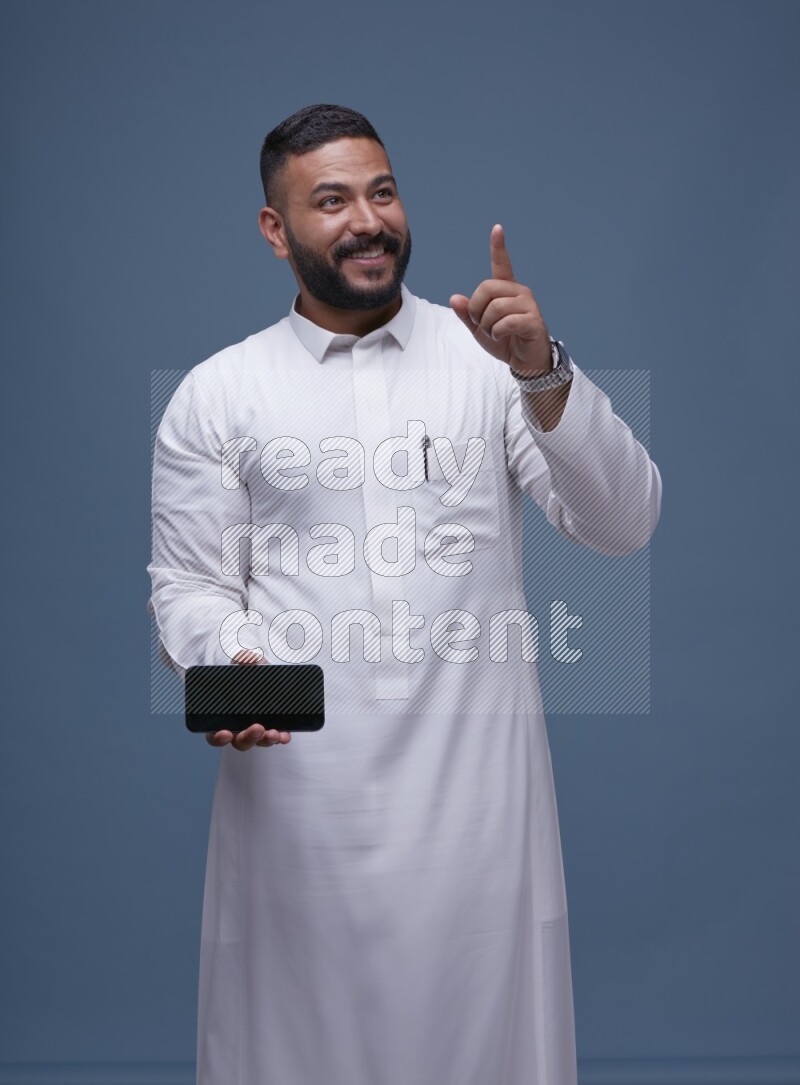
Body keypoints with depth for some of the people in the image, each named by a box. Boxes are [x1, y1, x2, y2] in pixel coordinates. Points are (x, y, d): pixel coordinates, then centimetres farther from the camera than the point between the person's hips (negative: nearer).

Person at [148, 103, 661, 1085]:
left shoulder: (489, 356, 7)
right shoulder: (216, 394, 7)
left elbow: (623, 524, -2)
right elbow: (188, 585, 7)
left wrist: (542, 374, -16)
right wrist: (233, 664, -15)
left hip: (474, 776, 1)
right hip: (297, 784, 0)